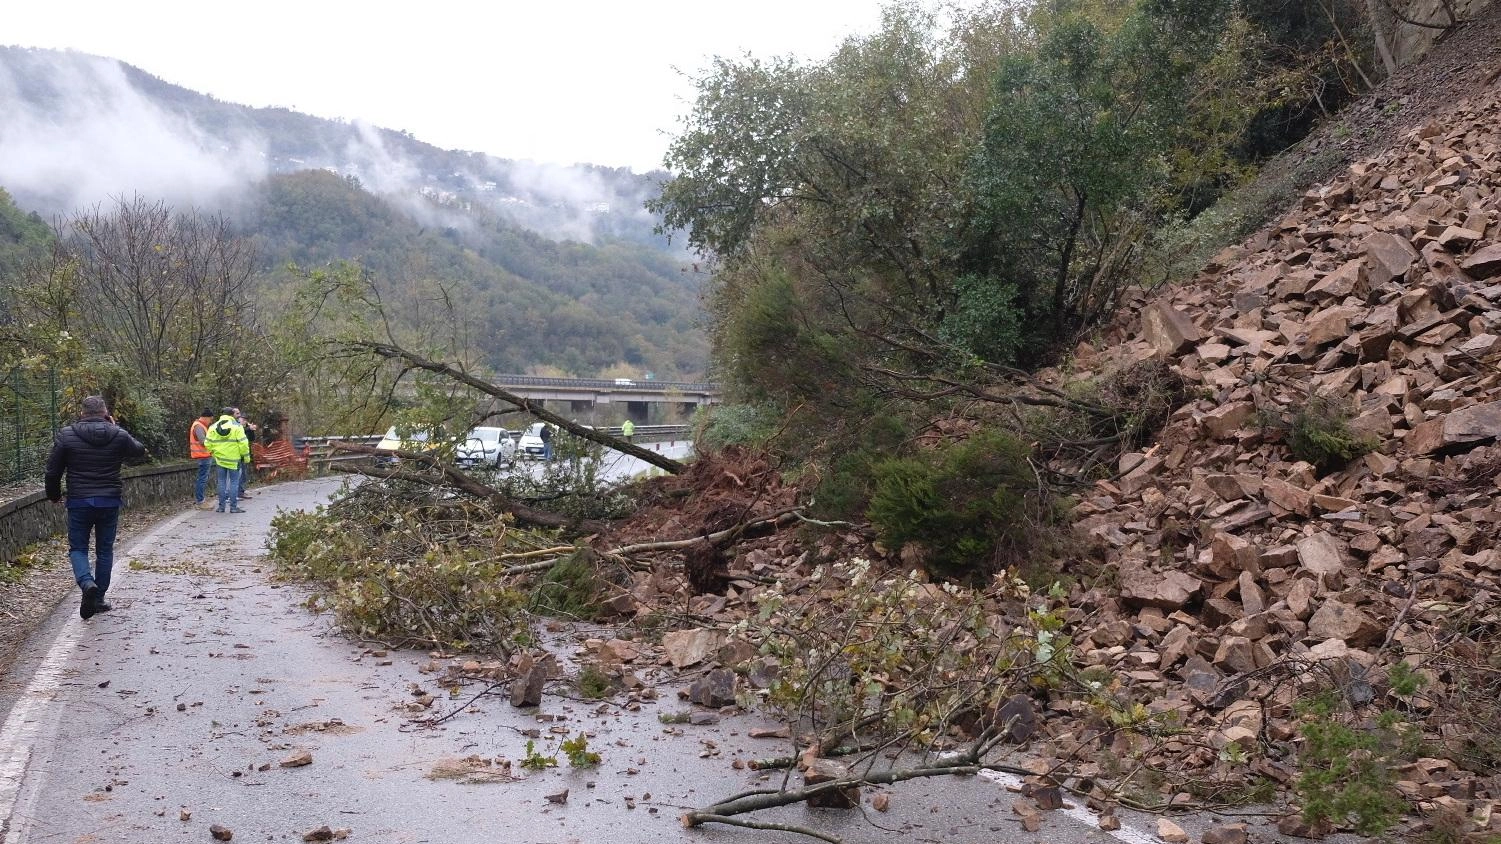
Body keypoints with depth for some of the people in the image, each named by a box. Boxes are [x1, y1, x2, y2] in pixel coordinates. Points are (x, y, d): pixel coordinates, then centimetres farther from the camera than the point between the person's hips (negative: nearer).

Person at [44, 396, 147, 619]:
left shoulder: (66, 435, -5)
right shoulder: (119, 435, -4)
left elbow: (53, 470, -1)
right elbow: (140, 450, 17)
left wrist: (54, 495, 16)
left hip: (78, 502, -1)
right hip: (110, 502, 1)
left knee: (78, 548, 10)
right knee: (105, 550, 12)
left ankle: (87, 583, -18)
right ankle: (99, 599, 15)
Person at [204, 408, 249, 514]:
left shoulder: (213, 427, 5)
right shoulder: (237, 426, -8)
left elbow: (208, 443, 3)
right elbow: (243, 443, -12)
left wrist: (214, 453, 18)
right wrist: (246, 456, -2)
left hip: (220, 459, 4)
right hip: (233, 459, -4)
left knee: (222, 482, 11)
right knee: (234, 482, 2)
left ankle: (221, 506, 12)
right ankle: (233, 507, 0)